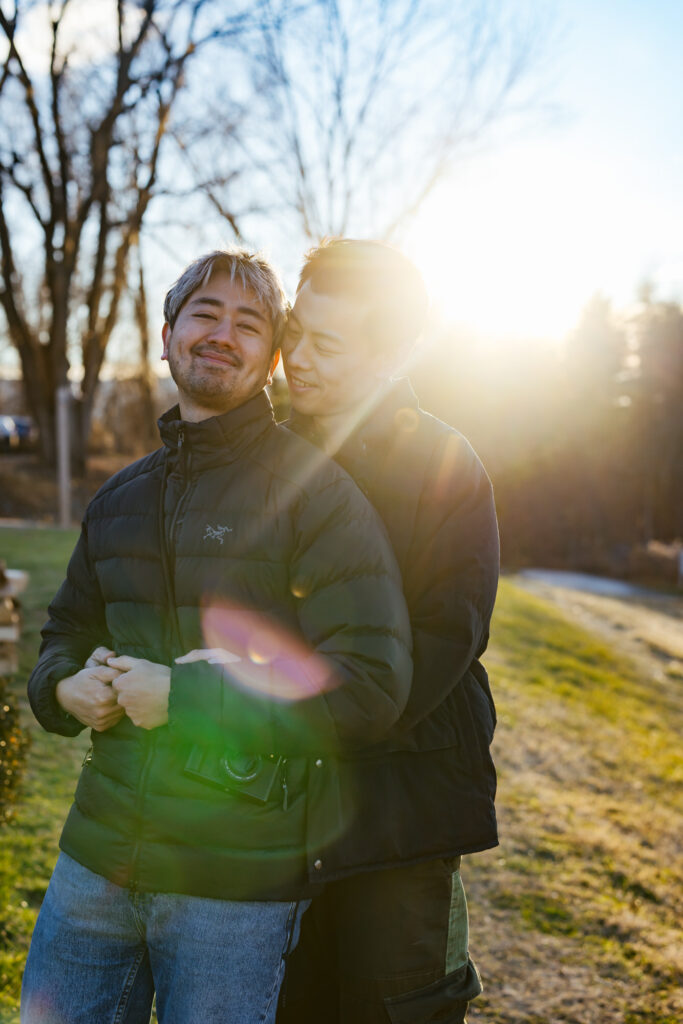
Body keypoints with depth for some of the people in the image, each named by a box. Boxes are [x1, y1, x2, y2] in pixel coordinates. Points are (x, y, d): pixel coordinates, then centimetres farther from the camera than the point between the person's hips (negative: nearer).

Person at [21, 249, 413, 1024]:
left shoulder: (313, 490, -9)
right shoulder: (120, 498, 11)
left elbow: (368, 689, -17)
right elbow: (66, 631, 22)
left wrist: (182, 697, -18)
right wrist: (66, 687, -2)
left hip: (239, 877, -5)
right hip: (97, 856, 5)